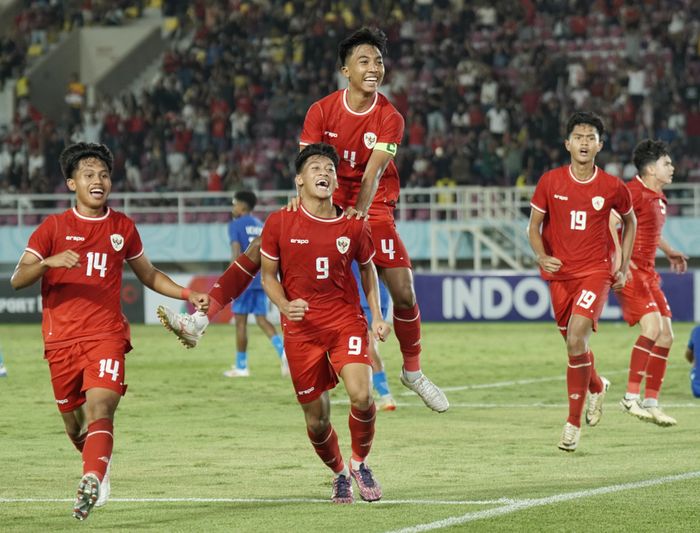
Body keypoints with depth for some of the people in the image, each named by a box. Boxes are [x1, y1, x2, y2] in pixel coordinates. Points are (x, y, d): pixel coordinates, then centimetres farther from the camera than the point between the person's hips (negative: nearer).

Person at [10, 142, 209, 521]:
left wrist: (188, 295, 10)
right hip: (61, 340, 1)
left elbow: (148, 275, 24)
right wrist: (48, 262, -26)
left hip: (106, 334, -1)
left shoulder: (122, 227, 9)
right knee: (75, 425, 11)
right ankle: (100, 465, 42)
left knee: (100, 409, -23)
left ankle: (90, 484, -38)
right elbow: (17, 280, -7)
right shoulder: (53, 227, 2)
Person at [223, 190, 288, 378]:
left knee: (241, 321, 2)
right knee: (262, 319, 8)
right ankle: (283, 351, -17)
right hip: (261, 280, 6)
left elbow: (236, 251, -14)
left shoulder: (235, 225, -3)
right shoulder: (261, 226, 17)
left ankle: (241, 366, 7)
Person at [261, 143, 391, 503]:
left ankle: (360, 463, 6)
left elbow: (367, 270, 16)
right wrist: (284, 305, -14)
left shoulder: (353, 226, 0)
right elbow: (268, 275, 5)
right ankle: (339, 473, 33)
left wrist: (377, 316, 5)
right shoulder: (279, 223, -4)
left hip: (347, 321, 0)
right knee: (316, 419, 3)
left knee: (361, 396, -23)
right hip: (301, 328, 0)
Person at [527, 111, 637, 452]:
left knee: (577, 340, -21)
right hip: (560, 274, 3)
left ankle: (573, 423, -12)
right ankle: (597, 387, 50)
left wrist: (624, 267, 13)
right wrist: (541, 257, -16)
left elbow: (629, 221, 15)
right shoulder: (550, 182, -3)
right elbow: (534, 226, 4)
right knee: (573, 343, 15)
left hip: (596, 272, -3)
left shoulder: (613, 187, -4)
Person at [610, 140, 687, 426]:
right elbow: (609, 221, -24)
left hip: (647, 272, 10)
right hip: (629, 270, -10)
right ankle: (631, 397, -17)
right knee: (652, 325, -22)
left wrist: (669, 251, 37)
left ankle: (651, 402, 12)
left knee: (666, 336, 6)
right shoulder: (634, 191, -13)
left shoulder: (658, 197, 17)